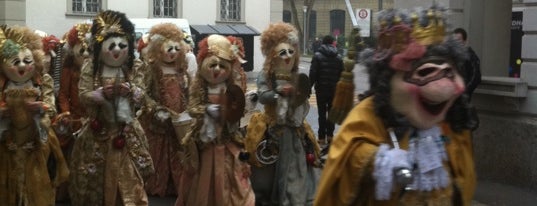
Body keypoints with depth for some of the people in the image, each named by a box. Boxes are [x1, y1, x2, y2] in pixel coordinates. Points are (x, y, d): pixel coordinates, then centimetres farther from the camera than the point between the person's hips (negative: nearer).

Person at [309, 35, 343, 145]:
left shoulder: (317, 56, -8)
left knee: (322, 112, 1)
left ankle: (322, 137, 1)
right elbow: (341, 74, 3)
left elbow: (313, 73, -12)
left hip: (321, 88, -3)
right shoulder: (338, 57, 4)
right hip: (334, 89, 3)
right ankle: (330, 135, 14)